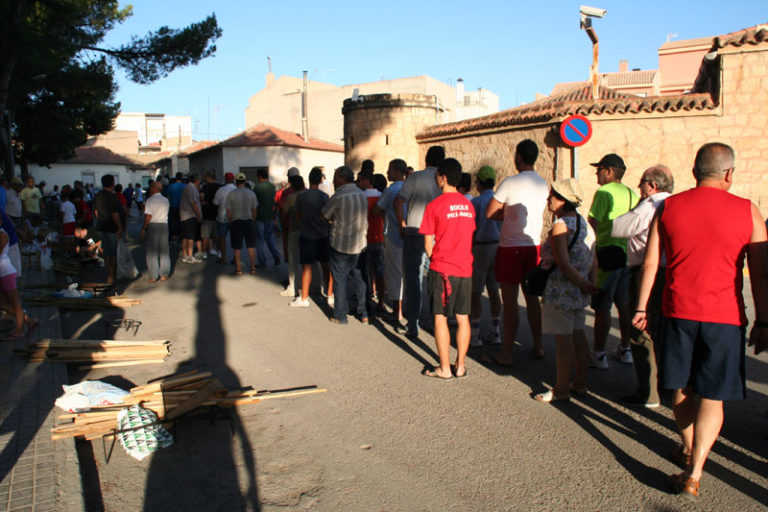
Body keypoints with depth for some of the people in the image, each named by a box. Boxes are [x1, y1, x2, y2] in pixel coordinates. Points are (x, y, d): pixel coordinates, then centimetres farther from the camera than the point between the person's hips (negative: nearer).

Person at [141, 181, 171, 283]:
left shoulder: (150, 200, -11)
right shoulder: (166, 200, 8)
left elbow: (148, 217, -13)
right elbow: (166, 213, 11)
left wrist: (144, 228, -6)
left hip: (153, 226, -5)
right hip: (164, 225, 5)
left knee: (152, 251, 3)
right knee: (164, 251, 10)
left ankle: (153, 276, 4)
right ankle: (164, 274, 15)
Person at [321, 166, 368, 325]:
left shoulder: (338, 196, -16)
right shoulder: (361, 194, 3)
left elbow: (324, 216, -6)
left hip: (340, 243, -5)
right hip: (359, 243, 6)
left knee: (339, 279, 5)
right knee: (358, 277, 15)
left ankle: (340, 316, 11)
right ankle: (363, 313, 19)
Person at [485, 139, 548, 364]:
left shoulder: (510, 182, -13)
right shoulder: (543, 184, 6)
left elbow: (490, 213, -10)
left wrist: (504, 213, 5)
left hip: (511, 247, -6)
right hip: (533, 246, 6)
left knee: (510, 301, -2)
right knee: (532, 298, 16)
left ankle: (507, 353, 5)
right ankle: (538, 346, 24)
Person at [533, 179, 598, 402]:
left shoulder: (560, 226, -17)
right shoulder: (584, 223, 10)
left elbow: (564, 263, -23)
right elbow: (593, 260, 10)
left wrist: (582, 284, -13)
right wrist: (589, 284, 10)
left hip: (561, 290, -9)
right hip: (579, 291, 9)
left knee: (563, 339, -2)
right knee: (578, 335, 15)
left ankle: (561, 390, 7)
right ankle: (580, 384, 26)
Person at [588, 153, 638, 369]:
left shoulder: (604, 192, -10)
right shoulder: (632, 194, 12)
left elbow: (593, 224, -15)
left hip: (608, 253, -8)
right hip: (628, 254, 8)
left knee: (601, 307, -1)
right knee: (624, 303, 16)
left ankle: (599, 355, 4)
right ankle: (625, 349, 26)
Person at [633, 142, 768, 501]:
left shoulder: (668, 207, 2)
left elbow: (650, 263, 4)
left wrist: (641, 307, 11)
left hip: (678, 312, 2)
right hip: (724, 317, -2)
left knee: (683, 388, 18)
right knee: (712, 397, 5)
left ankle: (688, 449, 36)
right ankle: (693, 475, 0)